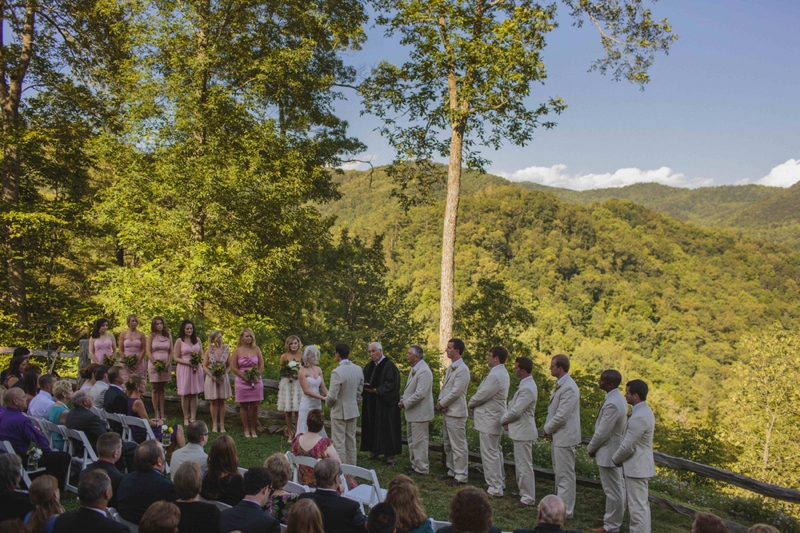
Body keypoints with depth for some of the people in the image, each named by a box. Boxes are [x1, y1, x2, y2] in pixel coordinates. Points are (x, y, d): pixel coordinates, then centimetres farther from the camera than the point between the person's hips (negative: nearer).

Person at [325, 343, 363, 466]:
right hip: (353, 410, 7)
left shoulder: (337, 372, -23)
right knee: (351, 440, 17)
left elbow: (332, 396, -23)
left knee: (339, 442, 4)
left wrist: (327, 403, -3)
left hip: (339, 411, -7)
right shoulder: (358, 370, -1)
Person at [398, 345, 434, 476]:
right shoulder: (414, 369, 11)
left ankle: (422, 468, 10)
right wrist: (403, 399, 4)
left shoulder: (424, 371, -22)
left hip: (420, 413, -10)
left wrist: (405, 403, -17)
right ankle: (414, 464, 32)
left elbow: (420, 394, -27)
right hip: (412, 412, 10)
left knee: (419, 442, -1)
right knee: (412, 440, 19)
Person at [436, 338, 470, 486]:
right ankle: (452, 471, 30)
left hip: (456, 413, -10)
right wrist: (440, 401, -1)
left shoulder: (462, 370, -17)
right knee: (447, 444, 18)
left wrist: (442, 404, -11)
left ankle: (461, 476, 5)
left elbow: (455, 392, -20)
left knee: (458, 446, -2)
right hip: (446, 412, 10)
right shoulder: (451, 367, 14)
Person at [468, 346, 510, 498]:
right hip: (494, 418, 11)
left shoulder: (495, 376, -24)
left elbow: (482, 395, -21)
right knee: (495, 452, 21)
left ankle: (495, 489, 3)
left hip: (490, 420, -11)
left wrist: (470, 404, -2)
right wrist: (474, 403, 5)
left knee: (490, 454, -4)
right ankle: (500, 483, 33)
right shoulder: (502, 373, 10)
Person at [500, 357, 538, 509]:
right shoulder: (526, 384, 10)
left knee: (525, 466, -2)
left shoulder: (527, 389, -24)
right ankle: (524, 492, 32)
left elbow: (515, 411, -23)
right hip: (520, 431, 11)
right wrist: (506, 419, 2)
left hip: (523, 432, -11)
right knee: (520, 464, 20)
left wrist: (503, 420, -6)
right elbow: (514, 406, 16)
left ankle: (528, 498, 8)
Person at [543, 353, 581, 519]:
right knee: (559, 473, 20)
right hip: (558, 436, 11)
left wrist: (547, 429, -10)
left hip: (564, 437, -10)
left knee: (565, 474, -1)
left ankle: (565, 510, 8)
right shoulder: (560, 385, 10)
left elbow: (561, 416, -25)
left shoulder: (569, 388, -23)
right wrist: (548, 428, 6)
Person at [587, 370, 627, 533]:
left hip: (608, 452, -10)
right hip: (616, 450, 10)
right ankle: (616, 518, 36)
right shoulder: (618, 398, 4)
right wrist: (594, 447, 15)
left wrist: (590, 448, -8)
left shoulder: (612, 404, -28)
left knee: (612, 490, 2)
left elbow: (602, 433, -24)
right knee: (618, 487, 22)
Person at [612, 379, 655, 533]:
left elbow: (627, 446, -22)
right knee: (642, 505, 20)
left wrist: (616, 459, -5)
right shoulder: (645, 411, 8)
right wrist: (620, 458, 12)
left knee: (637, 507, -3)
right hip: (641, 466, 11)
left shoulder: (639, 417, -25)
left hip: (636, 468, -11)